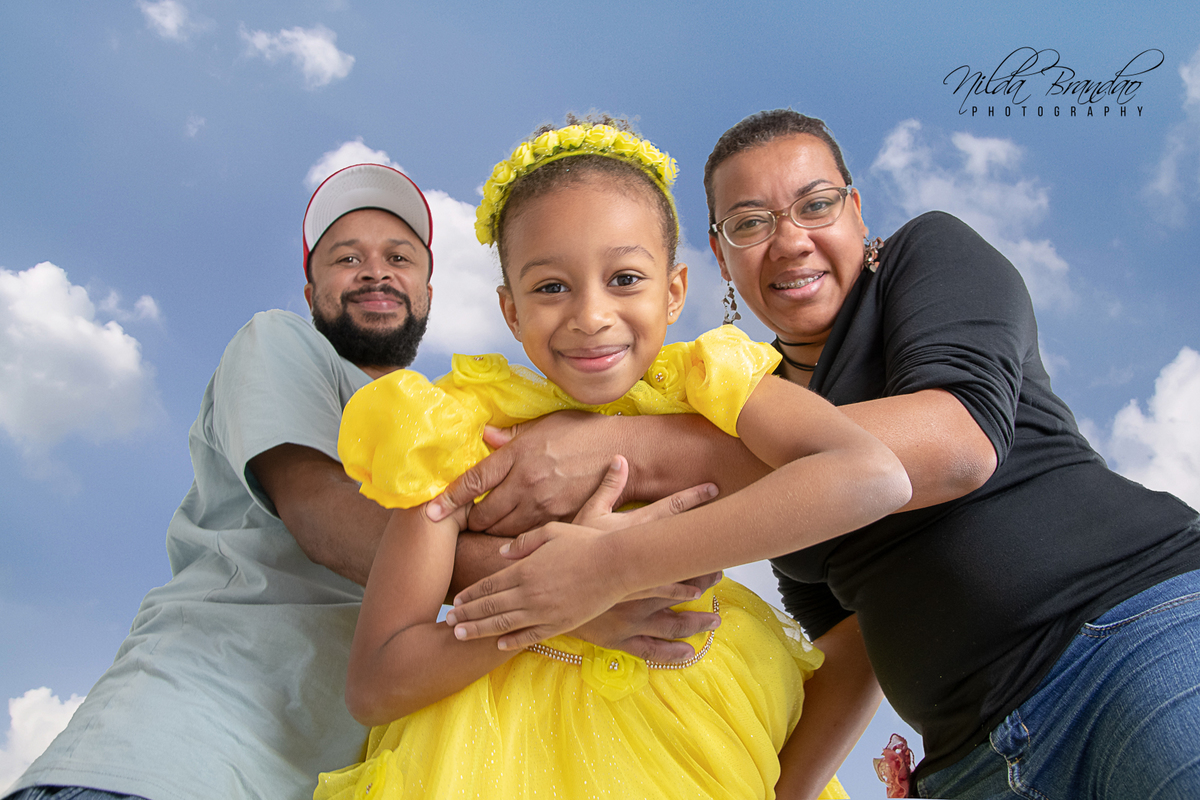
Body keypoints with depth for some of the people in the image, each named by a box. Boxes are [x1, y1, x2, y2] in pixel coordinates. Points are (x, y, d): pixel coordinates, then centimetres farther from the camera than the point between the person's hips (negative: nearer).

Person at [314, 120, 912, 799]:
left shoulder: (705, 382, -15)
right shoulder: (463, 425, -16)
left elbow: (877, 476, -34)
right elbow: (373, 686, -18)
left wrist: (617, 565, -36)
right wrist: (560, 599, -32)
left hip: (699, 721, 3)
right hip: (517, 730, -3)